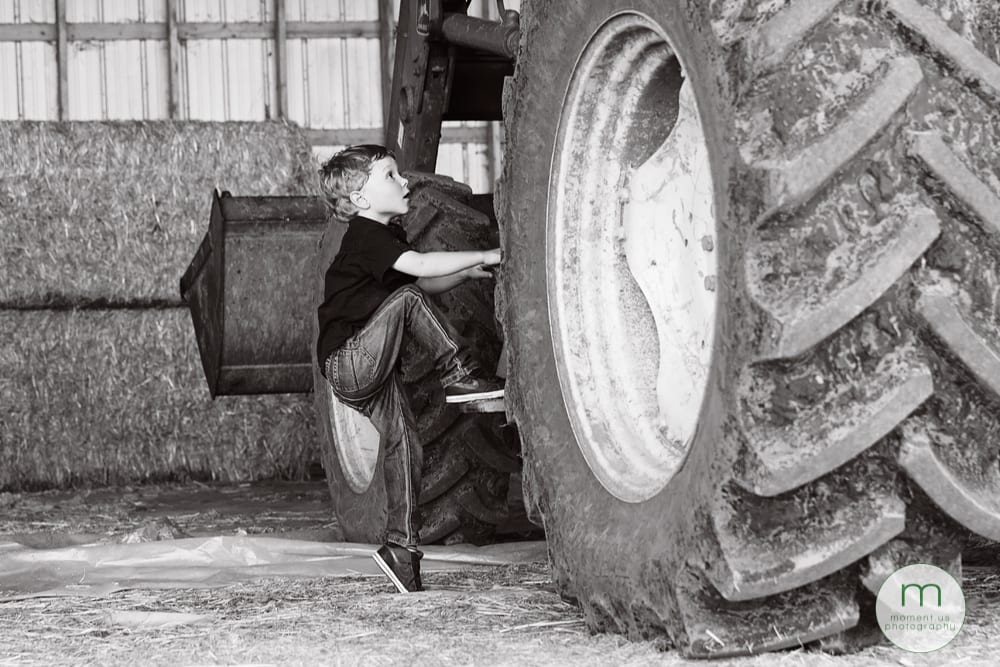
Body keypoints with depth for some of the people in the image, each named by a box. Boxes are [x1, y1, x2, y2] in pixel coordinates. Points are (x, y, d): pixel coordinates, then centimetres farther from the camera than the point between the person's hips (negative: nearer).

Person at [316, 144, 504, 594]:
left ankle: (401, 548, 6)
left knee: (405, 446, 3)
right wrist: (483, 257, -24)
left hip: (372, 369, 9)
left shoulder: (386, 237, 17)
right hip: (348, 364, -9)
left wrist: (465, 273, 5)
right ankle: (460, 375, -19)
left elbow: (427, 283, 24)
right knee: (406, 299, -24)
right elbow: (418, 267, -28)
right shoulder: (366, 236, -15)